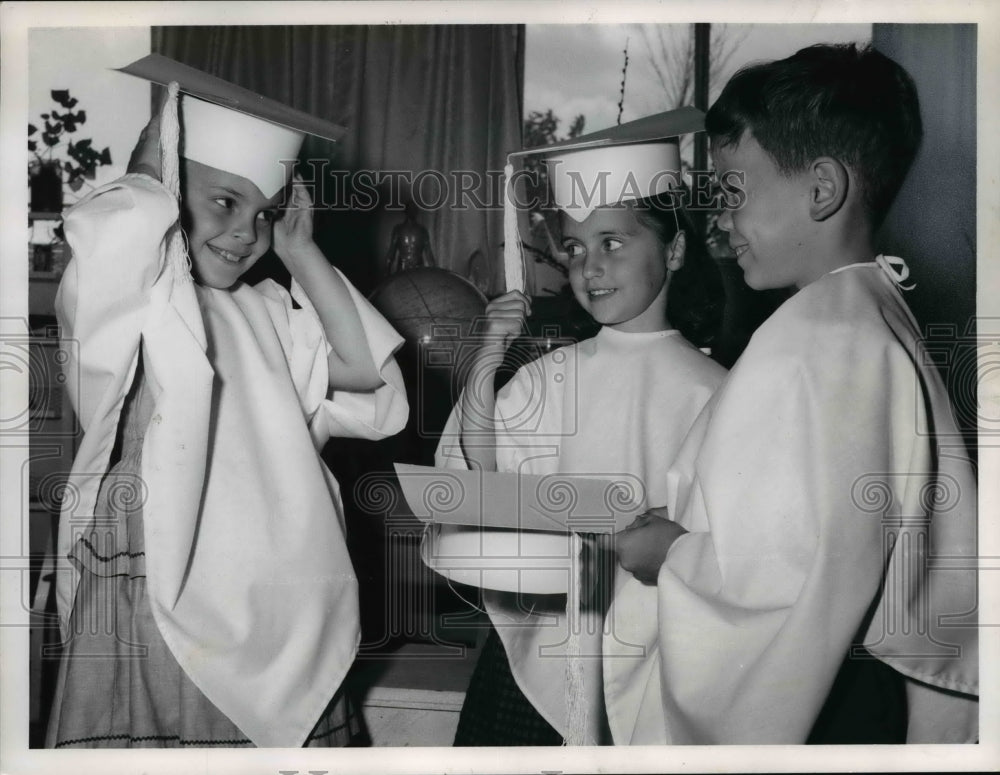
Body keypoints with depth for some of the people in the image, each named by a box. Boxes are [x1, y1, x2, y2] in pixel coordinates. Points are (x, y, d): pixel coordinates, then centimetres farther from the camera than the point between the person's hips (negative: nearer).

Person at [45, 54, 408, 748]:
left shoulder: (267, 313, 15)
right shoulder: (121, 297, -2)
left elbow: (367, 371, 4)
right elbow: (119, 233, -25)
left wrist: (299, 249, 8)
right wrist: (151, 164, -3)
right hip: (157, 608, -5)